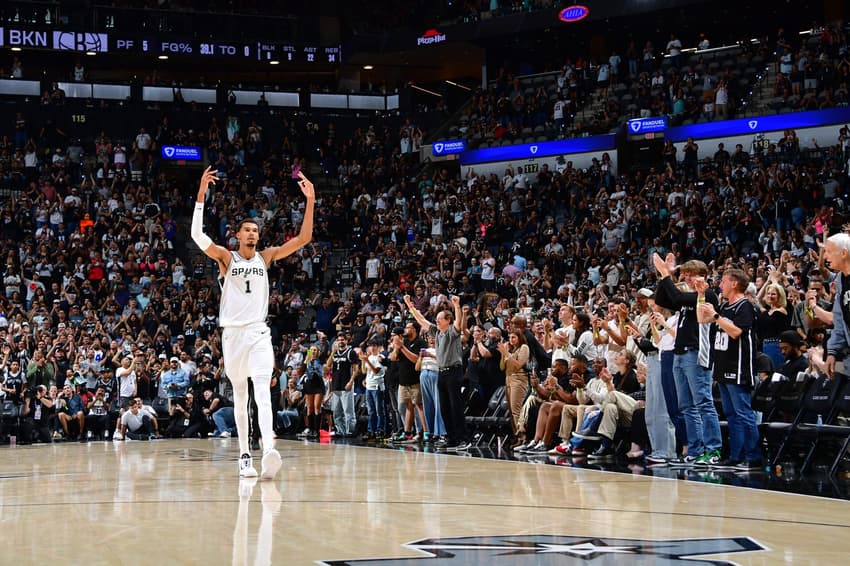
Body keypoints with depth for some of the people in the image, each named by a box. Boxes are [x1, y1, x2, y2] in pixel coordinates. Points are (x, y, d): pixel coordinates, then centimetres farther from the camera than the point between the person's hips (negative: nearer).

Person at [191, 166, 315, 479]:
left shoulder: (266, 257, 9)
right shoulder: (226, 257, 4)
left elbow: (303, 239, 3)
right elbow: (197, 235, -12)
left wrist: (310, 202, -7)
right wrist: (201, 195, -19)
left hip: (259, 333, -1)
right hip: (232, 333, 1)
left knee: (262, 389, -21)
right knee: (239, 396, 9)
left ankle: (269, 450, -37)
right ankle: (244, 455, 18)